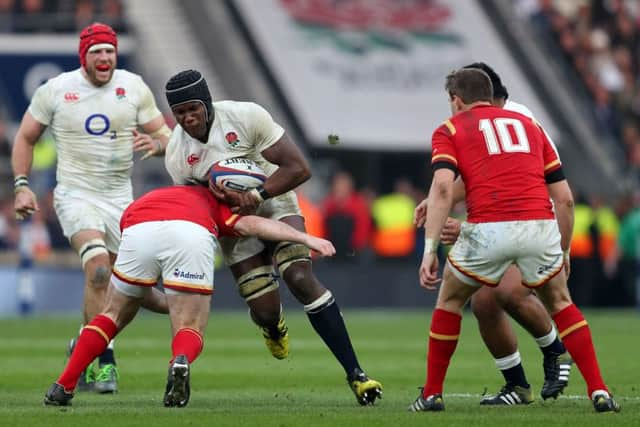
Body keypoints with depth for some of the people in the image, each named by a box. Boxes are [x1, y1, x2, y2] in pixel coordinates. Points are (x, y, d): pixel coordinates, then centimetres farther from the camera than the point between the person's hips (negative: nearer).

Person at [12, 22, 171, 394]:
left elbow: (164, 136, 6)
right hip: (76, 194, -4)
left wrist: (156, 143, -18)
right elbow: (26, 138, 7)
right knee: (99, 269, -25)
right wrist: (22, 185, -3)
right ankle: (103, 362, -21)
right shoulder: (55, 90, -4)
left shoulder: (134, 88, 1)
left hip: (120, 197, 4)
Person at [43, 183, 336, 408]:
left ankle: (63, 387, 19)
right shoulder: (210, 202, 40)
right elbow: (252, 225, 19)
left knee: (114, 315, 27)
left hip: (138, 232, 2)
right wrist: (306, 238, 12)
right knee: (190, 332, 10)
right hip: (192, 234, -2)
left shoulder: (136, 208, 45)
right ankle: (180, 361, -24)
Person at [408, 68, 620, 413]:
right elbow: (564, 198, 22)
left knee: (449, 300, 24)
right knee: (559, 303, 25)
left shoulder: (450, 129, 16)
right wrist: (564, 252, 31)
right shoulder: (527, 124, 27)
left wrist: (429, 250, -7)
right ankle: (599, 392, 12)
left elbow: (443, 187, -4)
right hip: (540, 226, 2)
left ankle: (432, 394, 24)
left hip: (488, 229, -2)